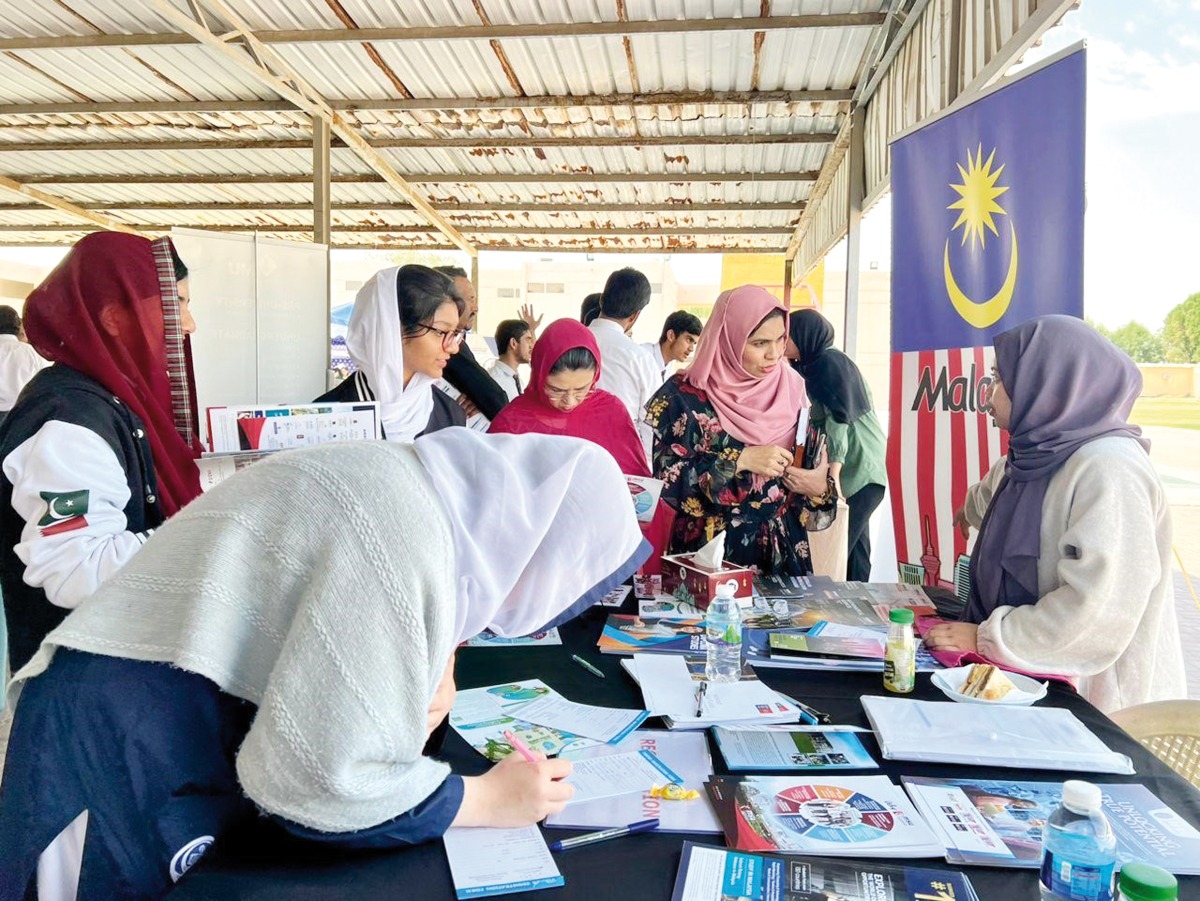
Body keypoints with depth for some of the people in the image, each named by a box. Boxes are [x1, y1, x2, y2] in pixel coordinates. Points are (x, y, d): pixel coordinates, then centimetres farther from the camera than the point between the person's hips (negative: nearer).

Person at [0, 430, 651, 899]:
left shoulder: (407, 486, 3)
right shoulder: (404, 540, -29)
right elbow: (320, 777, -26)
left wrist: (421, 679, -5)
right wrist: (488, 800, -14)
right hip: (127, 757, -9)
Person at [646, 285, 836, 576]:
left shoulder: (791, 389, 1)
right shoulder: (684, 395, -10)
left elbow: (813, 466, 9)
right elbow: (668, 477, -16)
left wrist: (820, 489, -13)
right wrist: (740, 460, -22)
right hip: (708, 550, -3)